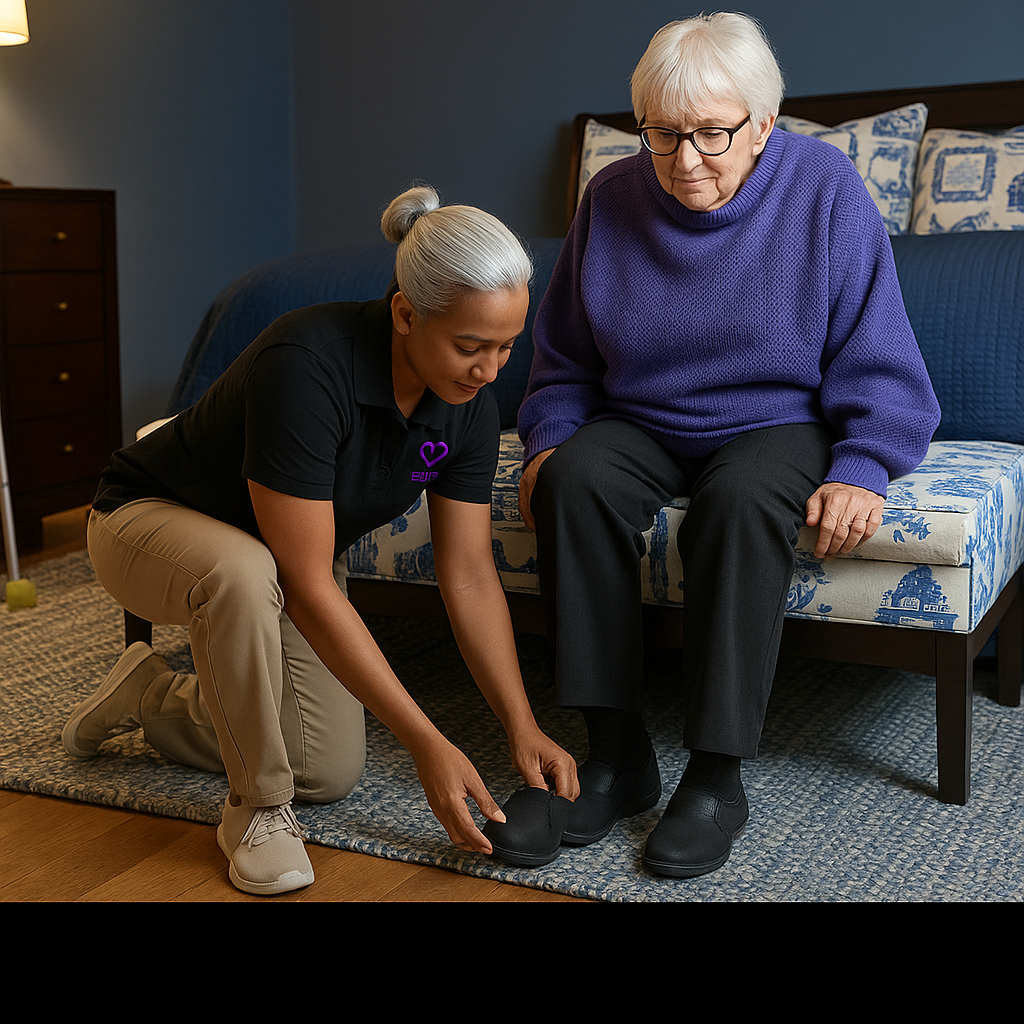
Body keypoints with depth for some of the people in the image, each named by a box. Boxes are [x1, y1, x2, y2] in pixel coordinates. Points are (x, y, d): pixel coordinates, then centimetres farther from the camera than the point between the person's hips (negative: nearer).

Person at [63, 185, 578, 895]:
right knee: (243, 573, -42)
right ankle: (257, 806, -17)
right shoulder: (306, 365, -37)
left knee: (330, 772, -4)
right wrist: (427, 743, -34)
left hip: (291, 556, 6)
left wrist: (523, 727, -16)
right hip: (151, 519, -6)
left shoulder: (469, 406, -16)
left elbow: (470, 576, -9)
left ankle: (156, 698, 21)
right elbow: (306, 584, -36)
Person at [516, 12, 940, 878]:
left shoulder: (825, 190, -8)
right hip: (639, 424, 3)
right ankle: (619, 754, -23)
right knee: (576, 480, -30)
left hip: (779, 424, -2)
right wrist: (547, 439, -6)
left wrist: (861, 469, -20)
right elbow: (564, 356, 10)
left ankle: (717, 776, -27)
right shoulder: (612, 198, 0)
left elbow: (878, 365, -6)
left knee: (742, 501, -37)